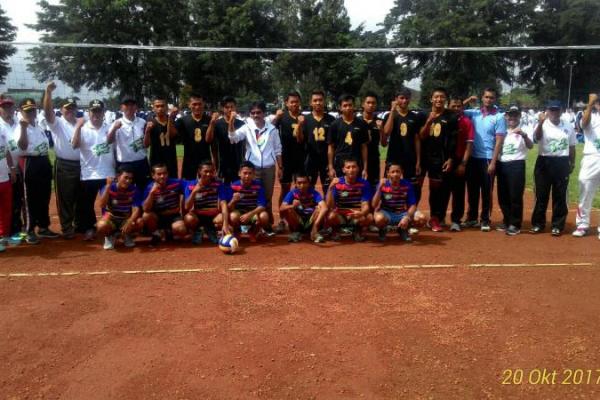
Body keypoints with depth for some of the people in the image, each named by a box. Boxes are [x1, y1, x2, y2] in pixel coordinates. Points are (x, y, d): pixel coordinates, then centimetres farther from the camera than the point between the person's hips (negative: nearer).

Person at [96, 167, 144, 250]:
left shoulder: (134, 190, -13)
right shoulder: (109, 188, -15)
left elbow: (136, 209, -21)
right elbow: (102, 205, -29)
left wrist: (129, 222, -39)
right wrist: (108, 186, -34)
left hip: (126, 219, 1)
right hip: (111, 218, -1)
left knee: (140, 222, -30)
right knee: (102, 226, -36)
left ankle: (126, 236, 4)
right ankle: (109, 236, 3)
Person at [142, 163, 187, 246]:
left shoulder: (176, 183, -15)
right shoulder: (150, 188, -14)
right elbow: (146, 209, -23)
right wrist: (152, 192, -33)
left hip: (174, 216, -1)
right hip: (158, 217, 1)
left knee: (181, 230, -30)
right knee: (146, 216, -30)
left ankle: (169, 232, 9)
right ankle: (156, 235, 0)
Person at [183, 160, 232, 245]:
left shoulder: (218, 184, -13)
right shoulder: (190, 185, -12)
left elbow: (223, 204, -23)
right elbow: (187, 208, -20)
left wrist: (225, 224, -38)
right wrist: (194, 191, -34)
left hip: (213, 216, 0)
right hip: (197, 216, 0)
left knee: (221, 219, -33)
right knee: (189, 218, -34)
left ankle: (211, 231, 5)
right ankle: (196, 232, 4)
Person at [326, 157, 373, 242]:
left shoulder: (364, 184, -9)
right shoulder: (337, 183, -11)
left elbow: (365, 205, -13)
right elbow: (329, 206, -18)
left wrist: (361, 213, -37)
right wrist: (331, 188, -32)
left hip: (357, 216, 0)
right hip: (340, 216, 0)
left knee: (369, 217, -30)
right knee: (331, 216, -33)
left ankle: (358, 231, 5)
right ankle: (335, 231, 4)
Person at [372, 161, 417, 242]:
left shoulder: (407, 184, -8)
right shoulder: (383, 185, -11)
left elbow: (413, 205, -8)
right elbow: (374, 205, -18)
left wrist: (407, 217, -28)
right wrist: (380, 188, -28)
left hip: (402, 214, 2)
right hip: (386, 213, -2)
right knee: (379, 218, -38)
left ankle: (402, 229, 8)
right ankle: (382, 229, 1)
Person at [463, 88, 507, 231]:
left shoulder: (499, 117, -4)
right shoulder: (474, 113, 8)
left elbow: (499, 141, -9)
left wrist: (493, 162, -15)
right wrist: (468, 100, -1)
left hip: (487, 159, -4)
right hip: (473, 157, 4)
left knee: (486, 191, 2)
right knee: (472, 189, 11)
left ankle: (485, 220, 11)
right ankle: (472, 218, 22)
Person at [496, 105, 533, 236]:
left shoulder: (522, 131, -2)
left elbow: (530, 146, -18)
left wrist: (524, 135, -38)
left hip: (517, 165, -5)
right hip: (501, 165, 5)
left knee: (515, 196, -3)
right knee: (502, 196, 11)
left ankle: (515, 224, 5)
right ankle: (506, 221, 24)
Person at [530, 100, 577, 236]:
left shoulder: (568, 127, 8)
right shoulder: (542, 126, -3)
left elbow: (572, 147, 15)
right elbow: (537, 137, -25)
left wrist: (572, 163, 12)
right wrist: (540, 123, -41)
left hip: (562, 163, 2)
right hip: (544, 162, -2)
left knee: (560, 195, 5)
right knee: (541, 195, 4)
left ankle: (557, 225, 14)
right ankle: (538, 223, 14)